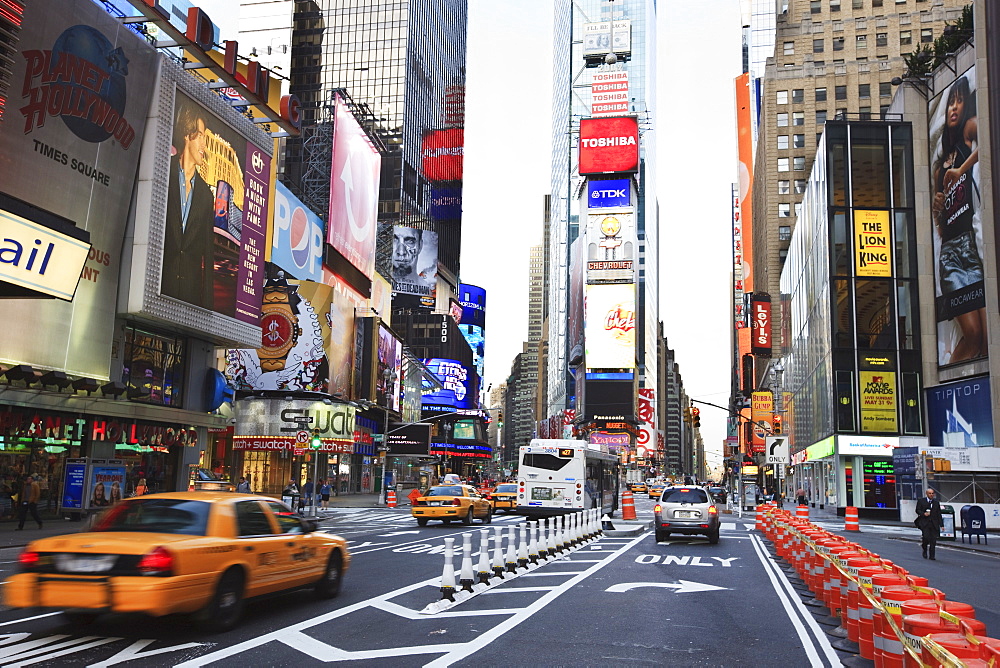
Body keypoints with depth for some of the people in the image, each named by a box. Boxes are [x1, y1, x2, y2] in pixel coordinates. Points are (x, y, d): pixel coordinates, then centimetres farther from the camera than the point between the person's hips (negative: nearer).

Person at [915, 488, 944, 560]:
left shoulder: (936, 502, 13)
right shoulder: (921, 501, 5)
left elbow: (939, 514, 13)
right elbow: (917, 510, 6)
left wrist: (941, 524, 7)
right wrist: (923, 513, -14)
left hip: (934, 524, 3)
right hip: (925, 523, -3)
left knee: (933, 540, -1)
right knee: (926, 537, -16)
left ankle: (931, 556, 8)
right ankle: (925, 550, 11)